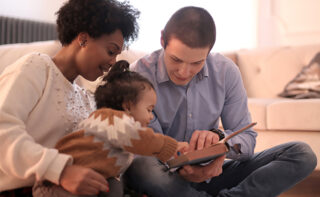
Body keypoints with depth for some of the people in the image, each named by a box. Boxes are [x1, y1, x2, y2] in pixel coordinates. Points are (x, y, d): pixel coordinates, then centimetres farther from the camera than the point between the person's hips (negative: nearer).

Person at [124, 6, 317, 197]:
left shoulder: (226, 71, -5)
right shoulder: (139, 75, -16)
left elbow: (247, 140, -3)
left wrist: (219, 137, -26)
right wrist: (180, 169, -37)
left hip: (212, 175, 3)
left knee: (302, 154, -10)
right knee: (139, 167, -40)